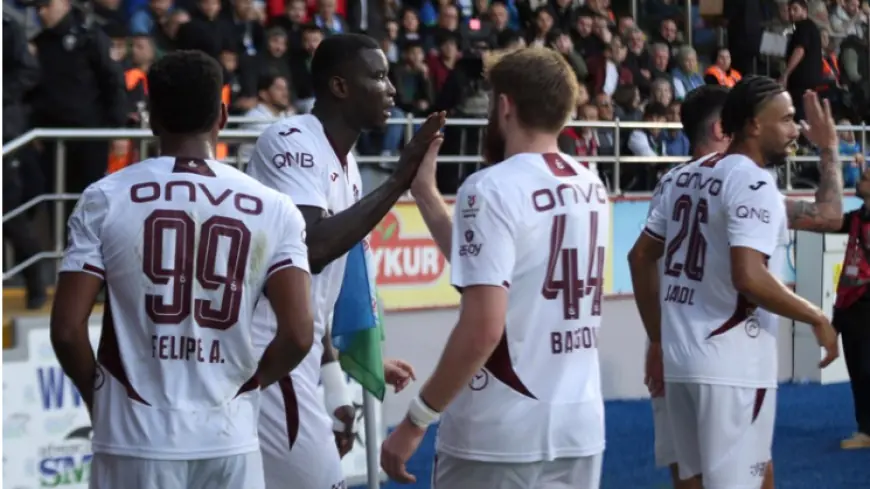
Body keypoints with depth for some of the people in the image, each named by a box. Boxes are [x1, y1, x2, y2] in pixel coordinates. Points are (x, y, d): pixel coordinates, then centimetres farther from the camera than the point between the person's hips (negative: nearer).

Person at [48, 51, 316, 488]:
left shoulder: (105, 199, -3)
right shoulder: (273, 209, -1)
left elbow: (67, 329, -7)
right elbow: (298, 335, -7)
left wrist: (98, 394, 11)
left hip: (135, 438, -1)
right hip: (229, 438, 1)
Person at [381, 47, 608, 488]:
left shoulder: (493, 189, -14)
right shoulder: (591, 189, 9)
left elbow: (482, 328, -21)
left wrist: (415, 421, -14)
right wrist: (425, 194, 24)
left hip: (500, 435, -7)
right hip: (579, 428, 7)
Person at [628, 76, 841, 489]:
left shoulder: (686, 176, 12)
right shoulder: (753, 182, -13)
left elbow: (640, 257, 16)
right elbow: (749, 277, -25)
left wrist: (657, 340, 22)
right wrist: (817, 318, -12)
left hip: (679, 354, 9)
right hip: (731, 362, -9)